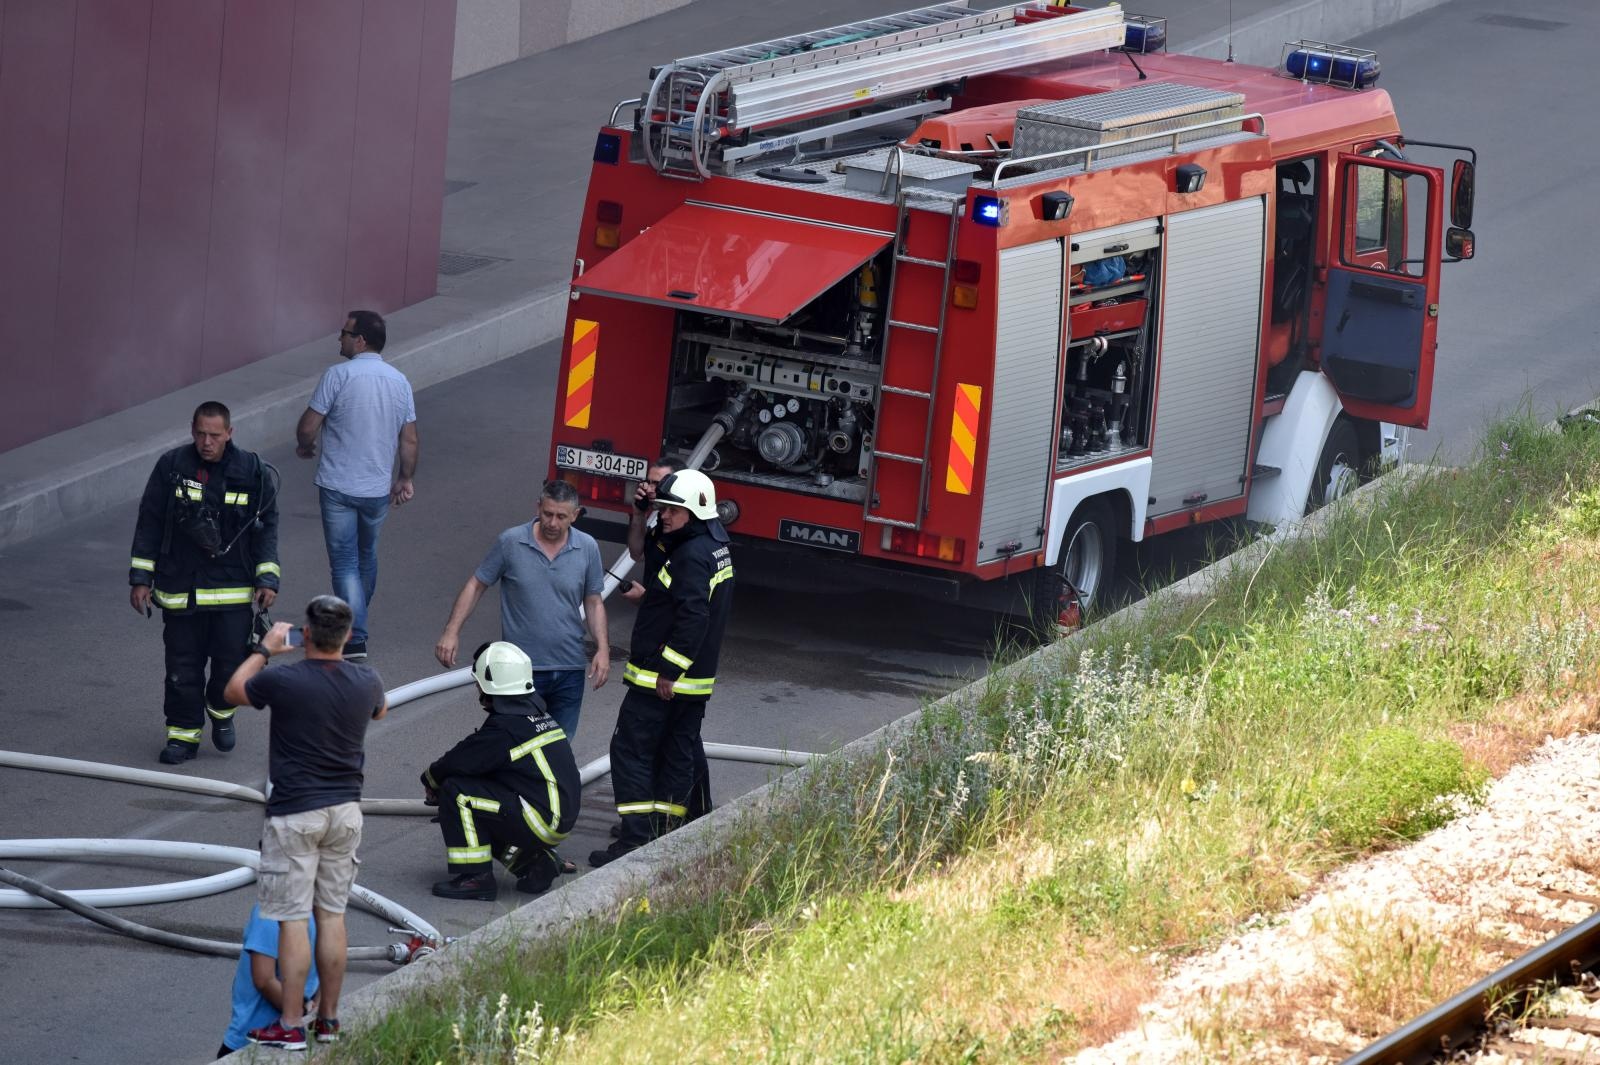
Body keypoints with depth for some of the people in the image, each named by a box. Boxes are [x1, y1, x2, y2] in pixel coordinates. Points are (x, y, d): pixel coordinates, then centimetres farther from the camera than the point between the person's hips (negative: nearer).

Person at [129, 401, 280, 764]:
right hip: (179, 589, 0)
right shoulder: (170, 467, -2)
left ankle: (221, 712, 29)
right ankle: (184, 732, 17)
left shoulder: (252, 472, -2)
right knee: (182, 667, 3)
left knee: (231, 662, -1)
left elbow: (267, 527, 4)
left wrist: (267, 579, -3)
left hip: (233, 592, 0)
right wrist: (141, 579, 2)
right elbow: (149, 524, 4)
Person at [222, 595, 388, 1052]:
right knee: (332, 915, 12)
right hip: (346, 809, 5)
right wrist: (338, 656, 29)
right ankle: (328, 1019, 17)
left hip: (295, 814, -5)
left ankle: (291, 1026, 0)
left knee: (293, 919, -2)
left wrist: (265, 648, 17)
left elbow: (233, 690, 4)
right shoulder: (365, 683, -3)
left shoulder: (283, 681, -17)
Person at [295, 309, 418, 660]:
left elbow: (308, 427, -13)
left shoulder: (339, 375, -15)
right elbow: (409, 440, 5)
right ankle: (356, 623, 41)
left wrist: (305, 446, 9)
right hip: (379, 488, 5)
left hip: (338, 486, -5)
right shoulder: (399, 381, 2)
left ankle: (355, 639, -13)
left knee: (345, 562, -3)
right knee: (367, 556, 23)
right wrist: (405, 479, 16)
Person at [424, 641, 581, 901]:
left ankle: (475, 878, -8)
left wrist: (430, 779, 10)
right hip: (561, 821, 9)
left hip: (541, 820, -9)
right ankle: (533, 862, 14)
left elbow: (457, 762, -11)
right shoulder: (537, 716, 14)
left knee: (456, 793, -10)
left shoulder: (504, 729, -16)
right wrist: (439, 775, 12)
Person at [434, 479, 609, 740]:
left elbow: (594, 603, 10)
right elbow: (476, 586, 1)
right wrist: (451, 632, -8)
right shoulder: (511, 542, -6)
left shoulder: (587, 548, 1)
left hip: (569, 670, 3)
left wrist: (603, 649, -2)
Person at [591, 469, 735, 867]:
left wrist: (668, 671, -26)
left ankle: (636, 840, -10)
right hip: (695, 682, 10)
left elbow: (693, 617, -28)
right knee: (678, 756, 13)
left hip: (661, 680, -10)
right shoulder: (716, 547, 12)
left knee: (631, 751, -6)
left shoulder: (692, 556, -20)